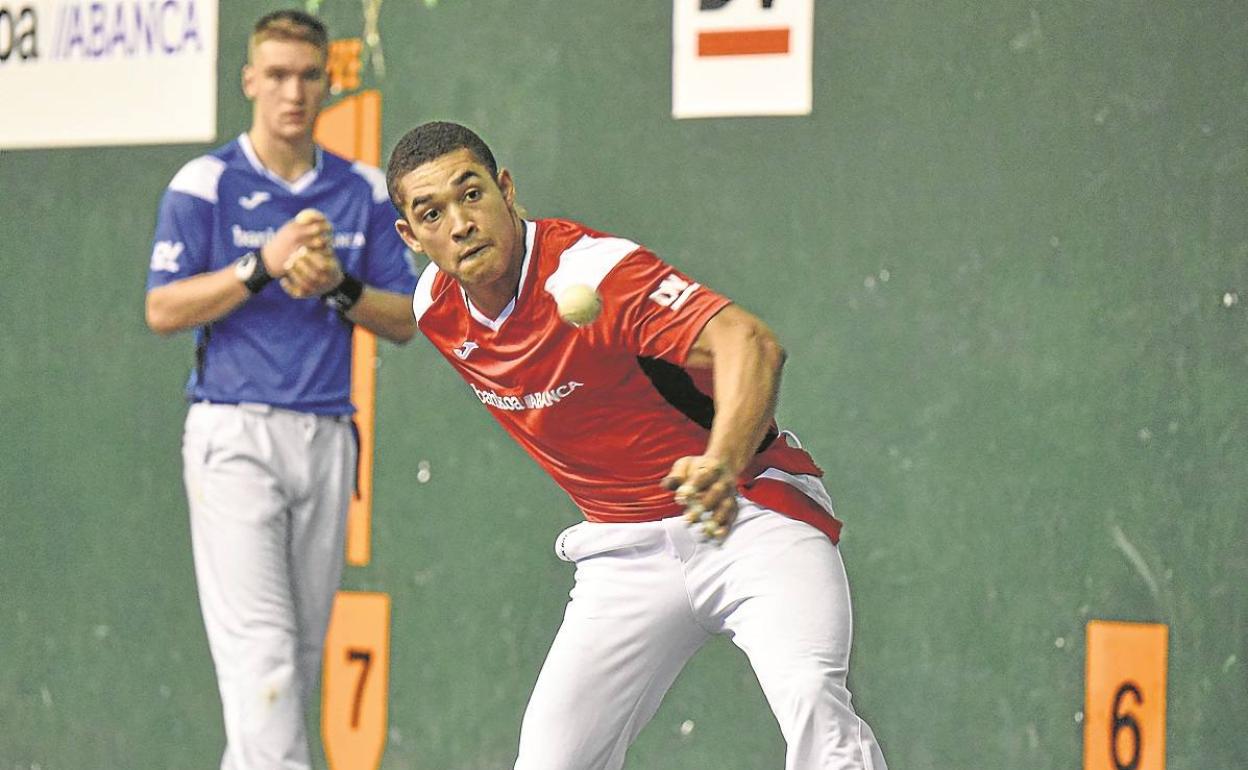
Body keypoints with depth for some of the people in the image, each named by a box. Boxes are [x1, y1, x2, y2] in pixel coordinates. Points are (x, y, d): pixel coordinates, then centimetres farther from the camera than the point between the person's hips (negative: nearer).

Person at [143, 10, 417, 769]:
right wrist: (263, 265, -17)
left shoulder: (365, 191, 11)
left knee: (304, 655, 7)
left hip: (327, 440, 5)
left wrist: (339, 286, -9)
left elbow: (404, 321, 10)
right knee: (261, 647, -15)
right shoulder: (204, 184, 0)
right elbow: (163, 310, -7)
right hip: (234, 437, -5)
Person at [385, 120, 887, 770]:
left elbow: (747, 343, -39)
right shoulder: (435, 309, -1)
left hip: (750, 515, -6)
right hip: (625, 553, 6)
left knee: (810, 698, -31)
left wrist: (724, 464, -58)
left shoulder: (590, 272, -24)